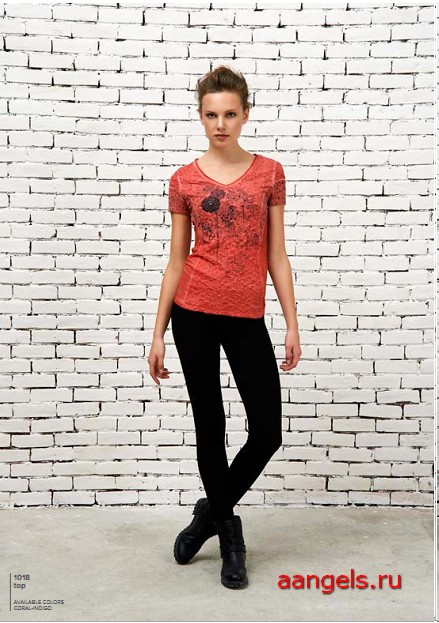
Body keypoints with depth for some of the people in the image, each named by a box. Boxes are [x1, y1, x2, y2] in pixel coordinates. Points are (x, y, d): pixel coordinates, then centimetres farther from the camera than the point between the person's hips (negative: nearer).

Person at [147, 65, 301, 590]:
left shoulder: (269, 173, 5)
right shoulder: (184, 180, 3)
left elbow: (276, 255, 5)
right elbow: (176, 261, 4)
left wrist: (292, 324, 0)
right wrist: (157, 334, 2)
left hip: (247, 318, 1)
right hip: (194, 312, -1)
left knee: (267, 432, 1)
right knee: (210, 427, 7)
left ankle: (211, 511, 27)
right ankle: (228, 532, 28)